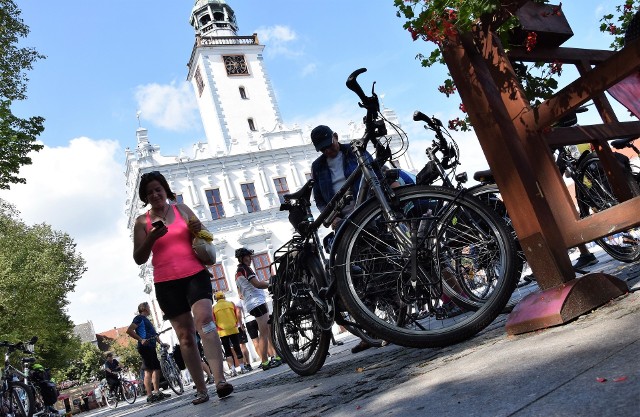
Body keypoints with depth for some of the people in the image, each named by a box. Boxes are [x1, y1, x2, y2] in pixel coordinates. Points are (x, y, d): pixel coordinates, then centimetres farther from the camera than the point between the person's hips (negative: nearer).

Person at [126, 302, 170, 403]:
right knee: (148, 371, -10)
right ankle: (150, 396, -10)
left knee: (157, 369, 11)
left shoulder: (147, 320, 24)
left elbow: (154, 334, 28)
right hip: (145, 347, -10)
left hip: (151, 347, 10)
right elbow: (129, 330, -16)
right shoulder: (139, 318, -4)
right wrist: (141, 340, -21)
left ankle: (157, 392, 17)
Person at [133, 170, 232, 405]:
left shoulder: (181, 209, 10)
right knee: (185, 335, 4)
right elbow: (139, 259, 3)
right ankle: (201, 390, 10)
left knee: (204, 318, -22)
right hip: (166, 284, 1)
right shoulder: (142, 222, 7)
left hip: (195, 274, 0)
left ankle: (220, 379, -30)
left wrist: (198, 229, -7)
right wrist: (151, 238, -15)